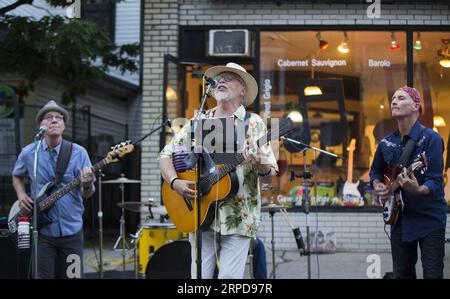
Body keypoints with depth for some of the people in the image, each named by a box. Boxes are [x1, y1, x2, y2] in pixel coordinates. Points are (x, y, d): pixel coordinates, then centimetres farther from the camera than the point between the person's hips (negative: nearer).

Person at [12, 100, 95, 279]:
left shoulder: (78, 153, -4)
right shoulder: (28, 153, -1)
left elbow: (87, 194, -4)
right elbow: (17, 176, 18)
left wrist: (87, 185, -27)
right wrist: (21, 195, -1)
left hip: (72, 230, 0)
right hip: (42, 230, 0)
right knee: (45, 276, 3)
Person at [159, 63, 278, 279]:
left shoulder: (253, 123, 2)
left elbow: (271, 171, -2)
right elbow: (166, 155, 10)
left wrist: (258, 163, -25)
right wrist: (175, 182, -8)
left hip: (238, 217, -3)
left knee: (230, 276, -6)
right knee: (200, 275, 2)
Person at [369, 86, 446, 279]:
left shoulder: (430, 139, -14)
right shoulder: (386, 143, 4)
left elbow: (435, 182, -21)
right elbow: (376, 171, 22)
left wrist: (417, 190, -42)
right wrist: (377, 186, 0)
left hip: (429, 220, -5)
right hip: (400, 218, 6)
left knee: (433, 274, -4)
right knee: (402, 274, 12)